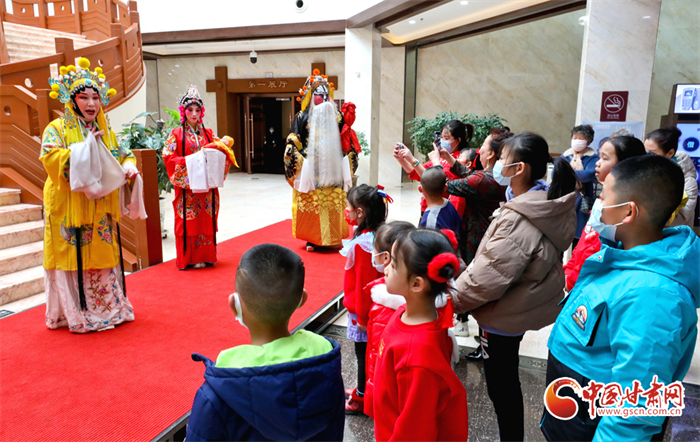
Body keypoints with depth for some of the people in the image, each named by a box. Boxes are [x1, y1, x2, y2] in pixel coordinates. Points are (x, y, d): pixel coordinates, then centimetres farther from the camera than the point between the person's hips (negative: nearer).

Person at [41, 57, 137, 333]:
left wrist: (129, 166, -7)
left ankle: (108, 308, 23)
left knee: (103, 258, 11)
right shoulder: (57, 128, -2)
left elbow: (123, 155, 14)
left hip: (101, 209, 5)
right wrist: (84, 151, -23)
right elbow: (49, 156, -17)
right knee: (73, 260, -1)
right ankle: (76, 314, 12)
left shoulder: (106, 131, 14)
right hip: (68, 209, -5)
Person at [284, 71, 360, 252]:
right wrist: (299, 164, -2)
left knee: (333, 206, 2)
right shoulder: (302, 117, 5)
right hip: (310, 170, -1)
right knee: (311, 205, 2)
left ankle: (332, 238, 8)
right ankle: (311, 239, 9)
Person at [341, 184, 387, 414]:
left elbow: (364, 283, -24)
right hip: (370, 308, 9)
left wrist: (362, 317, -16)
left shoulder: (363, 243, -27)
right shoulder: (373, 236, 2)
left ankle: (361, 400, 23)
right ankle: (363, 391, 38)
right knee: (367, 353, 21)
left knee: (364, 353, 7)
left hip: (363, 311, -9)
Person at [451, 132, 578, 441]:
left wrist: (449, 300, -10)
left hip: (502, 317, -9)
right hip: (523, 308, 9)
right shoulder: (548, 208, -2)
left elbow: (485, 279, -26)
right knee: (508, 381, 26)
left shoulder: (516, 221, -30)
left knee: (499, 387, 9)